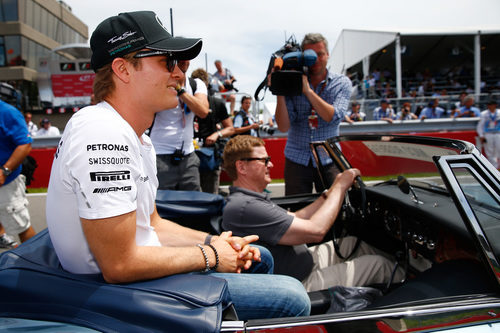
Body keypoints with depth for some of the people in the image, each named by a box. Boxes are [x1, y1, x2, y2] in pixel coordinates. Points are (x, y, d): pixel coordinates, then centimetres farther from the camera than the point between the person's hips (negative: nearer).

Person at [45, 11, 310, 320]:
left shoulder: (140, 140, 8)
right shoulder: (104, 135, -26)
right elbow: (120, 265, -28)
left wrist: (214, 242, -1)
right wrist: (209, 256, -15)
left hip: (139, 264, 10)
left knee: (258, 258, 21)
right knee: (291, 297, -10)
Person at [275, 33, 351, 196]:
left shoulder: (342, 83, 1)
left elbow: (334, 117, -15)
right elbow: (284, 127, -9)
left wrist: (308, 90, -19)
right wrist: (280, 93, -19)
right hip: (296, 159, 0)